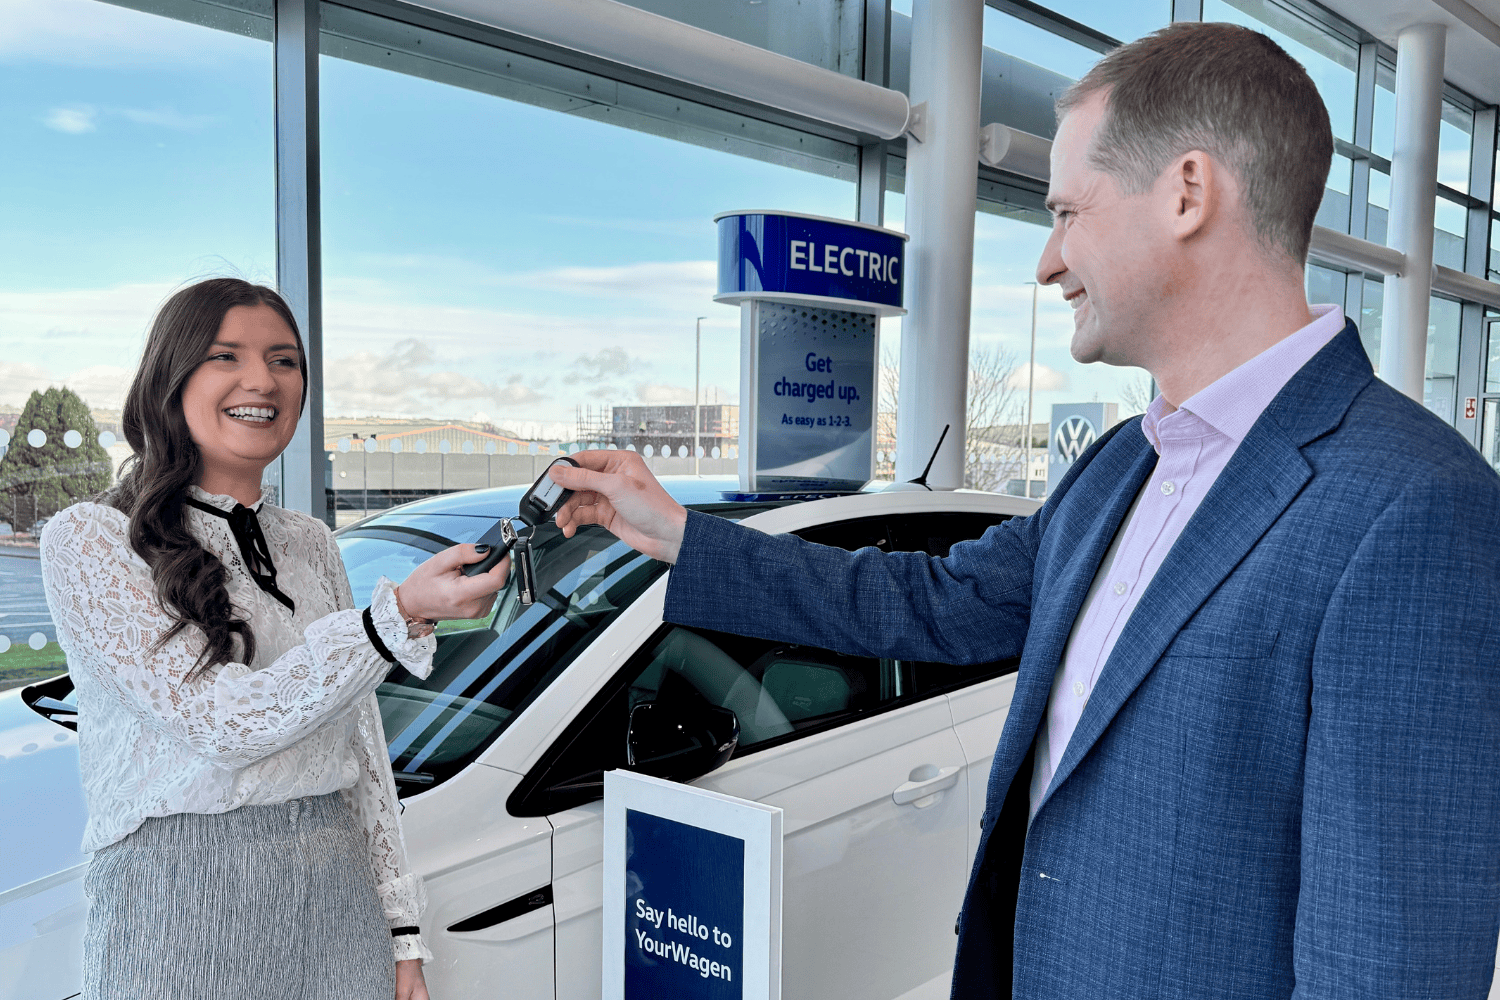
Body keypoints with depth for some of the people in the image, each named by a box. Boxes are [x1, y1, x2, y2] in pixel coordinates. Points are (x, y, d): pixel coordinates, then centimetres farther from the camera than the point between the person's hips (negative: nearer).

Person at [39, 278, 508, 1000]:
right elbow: (220, 721, -18)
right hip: (179, 921, -4)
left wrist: (402, 936, 6)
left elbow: (363, 748, 9)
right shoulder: (86, 540, -7)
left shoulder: (310, 543, 9)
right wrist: (401, 616, -28)